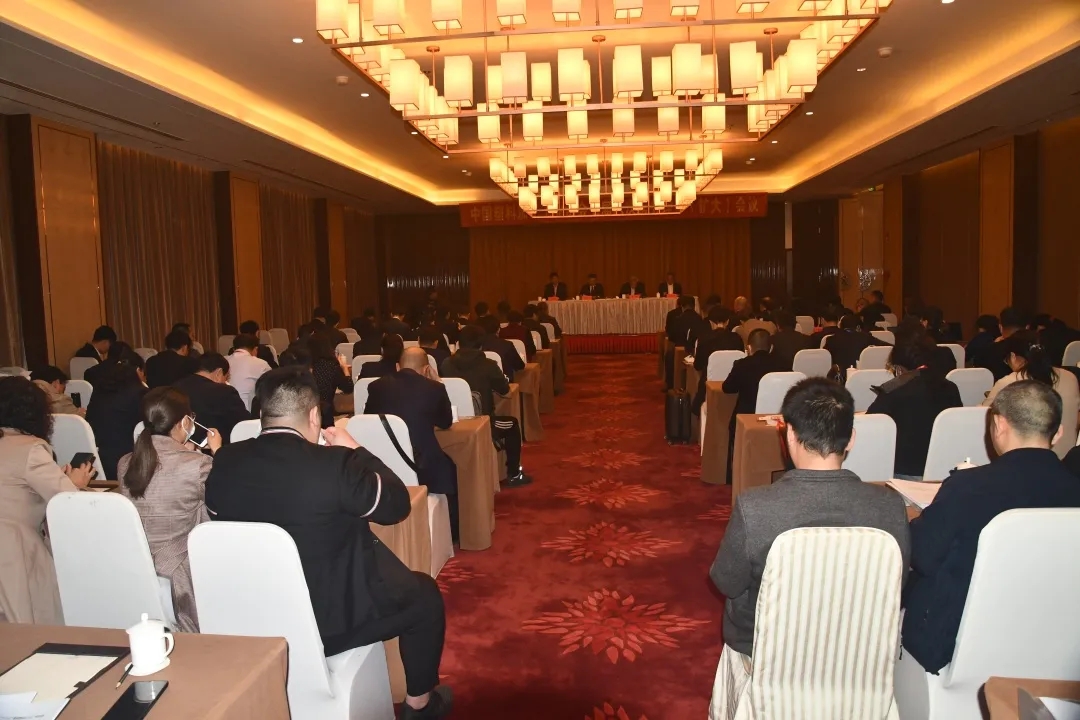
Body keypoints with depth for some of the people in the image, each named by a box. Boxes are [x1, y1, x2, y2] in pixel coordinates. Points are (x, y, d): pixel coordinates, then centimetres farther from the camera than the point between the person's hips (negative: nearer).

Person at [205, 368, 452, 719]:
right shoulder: (335, 463, -25)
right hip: (330, 619, -6)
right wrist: (356, 451, -1)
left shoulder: (225, 462, -9)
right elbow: (398, 504, -11)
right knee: (423, 592, 18)